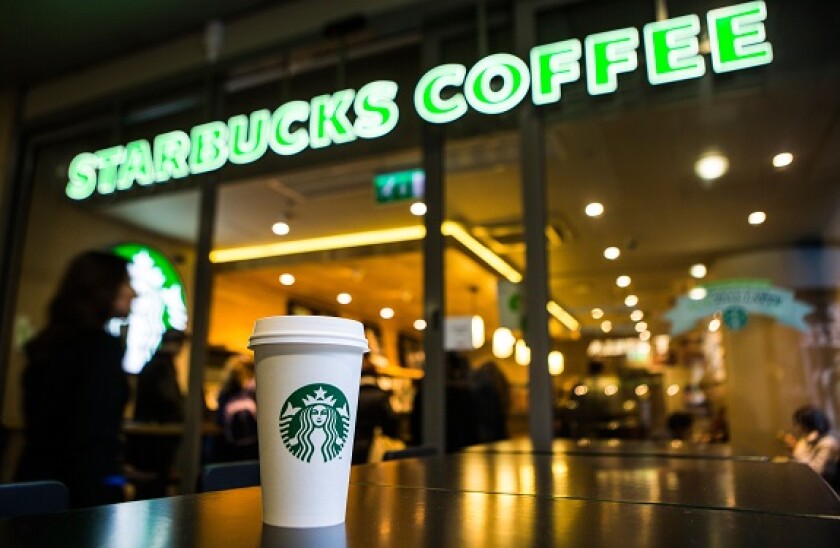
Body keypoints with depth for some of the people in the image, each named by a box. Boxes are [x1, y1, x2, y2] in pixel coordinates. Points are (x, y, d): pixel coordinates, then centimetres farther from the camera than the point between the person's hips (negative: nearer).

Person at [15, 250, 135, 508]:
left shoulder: (47, 343, 9)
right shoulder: (103, 345, -16)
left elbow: (41, 420, 15)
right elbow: (96, 432, -21)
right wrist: (101, 505, -17)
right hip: (85, 486, -8)